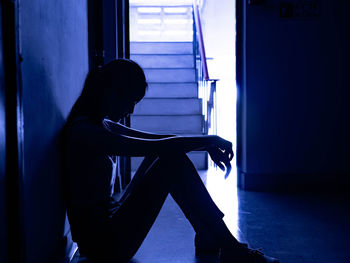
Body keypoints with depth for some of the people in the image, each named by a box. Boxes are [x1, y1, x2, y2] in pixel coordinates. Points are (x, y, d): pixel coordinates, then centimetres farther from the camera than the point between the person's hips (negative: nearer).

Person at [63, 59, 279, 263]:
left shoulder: (102, 126, 12)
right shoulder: (83, 131, -20)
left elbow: (155, 138, 10)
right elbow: (153, 146, -26)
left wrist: (208, 145, 0)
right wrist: (210, 141, -16)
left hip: (108, 224, 10)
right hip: (104, 244, -10)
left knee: (168, 152, 7)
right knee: (171, 160, -16)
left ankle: (207, 237, 10)